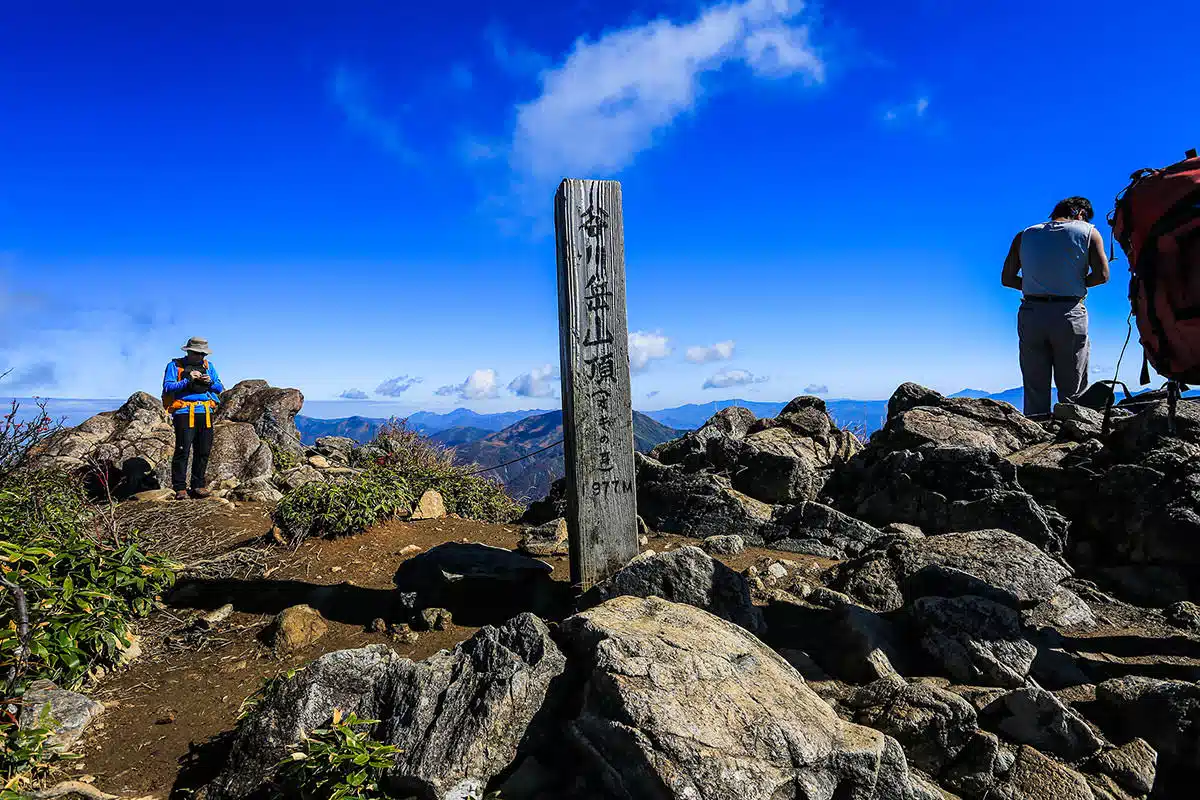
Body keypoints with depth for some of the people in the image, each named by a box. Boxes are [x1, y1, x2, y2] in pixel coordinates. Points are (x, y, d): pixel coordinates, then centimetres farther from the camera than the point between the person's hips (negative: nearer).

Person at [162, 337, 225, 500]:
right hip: (184, 412, -5)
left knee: (203, 450, 5)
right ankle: (180, 488, -3)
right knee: (182, 450, -8)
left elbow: (220, 387, 17)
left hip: (205, 412, 5)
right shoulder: (175, 366, 6)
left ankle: (198, 486, 13)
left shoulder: (208, 366, 19)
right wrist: (188, 380, -14)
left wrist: (210, 382, -3)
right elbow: (168, 387, -6)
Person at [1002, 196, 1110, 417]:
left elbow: (1007, 279, 10)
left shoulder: (1025, 235, 14)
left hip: (1031, 314, 2)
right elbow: (1102, 274, -4)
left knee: (1034, 391, 6)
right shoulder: (1088, 232, 6)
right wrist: (1076, 284, 13)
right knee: (1072, 393, 4)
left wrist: (1037, 286, 13)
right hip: (1070, 314, -2)